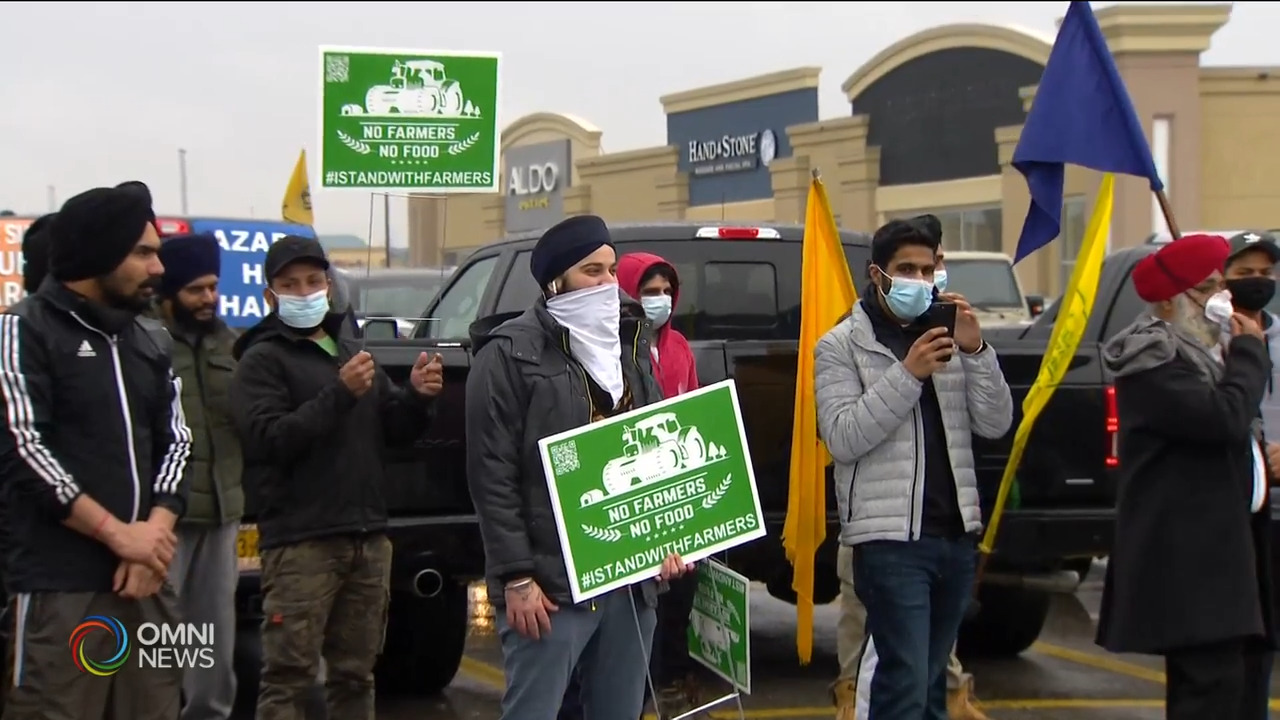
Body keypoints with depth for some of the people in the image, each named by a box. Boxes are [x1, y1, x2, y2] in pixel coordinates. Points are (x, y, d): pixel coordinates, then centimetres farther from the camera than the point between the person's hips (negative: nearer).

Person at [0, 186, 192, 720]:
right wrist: (119, 534, -13)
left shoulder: (148, 345, 17)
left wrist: (156, 530, -5)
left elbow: (176, 441, 13)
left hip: (145, 580, 6)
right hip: (61, 586, -6)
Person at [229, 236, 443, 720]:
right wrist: (340, 395, -23)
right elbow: (269, 439, -16)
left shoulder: (351, 350, 19)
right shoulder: (262, 360, -2)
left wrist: (417, 397, -4)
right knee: (289, 677, -7)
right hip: (301, 543, -6)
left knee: (355, 674, 12)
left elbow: (395, 430, 17)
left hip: (369, 537, 7)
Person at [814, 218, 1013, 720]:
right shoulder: (841, 346, -1)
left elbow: (995, 425, 6)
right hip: (890, 540, -6)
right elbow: (842, 439, -13)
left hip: (956, 535, 6)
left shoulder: (946, 338, 13)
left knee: (931, 679, 15)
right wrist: (907, 373, -18)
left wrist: (975, 350, -8)